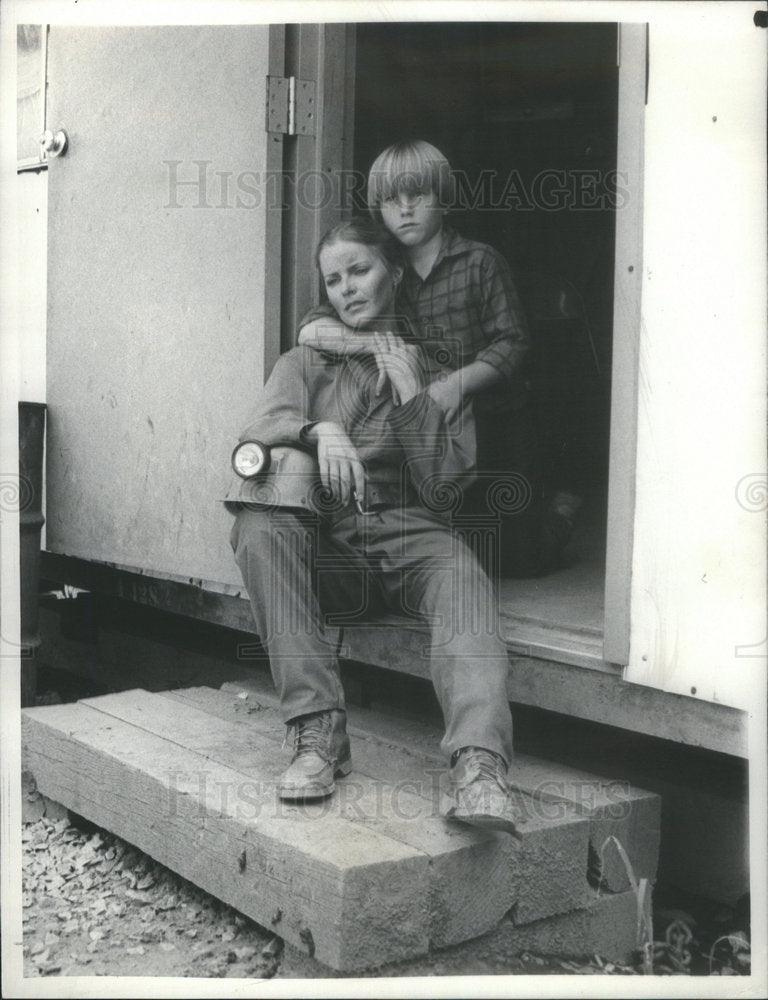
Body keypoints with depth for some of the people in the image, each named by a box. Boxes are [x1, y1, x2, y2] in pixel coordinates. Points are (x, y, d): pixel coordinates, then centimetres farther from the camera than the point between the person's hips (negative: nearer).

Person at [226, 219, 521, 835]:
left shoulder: (438, 373, 19)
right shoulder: (307, 363, 21)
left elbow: (442, 485, 6)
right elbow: (255, 437, -1)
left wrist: (411, 392, -2)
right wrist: (320, 430, -22)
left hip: (408, 535, -1)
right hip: (326, 545, 1)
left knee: (462, 575, -35)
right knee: (259, 524, -31)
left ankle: (479, 766, -54)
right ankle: (319, 732, -35)